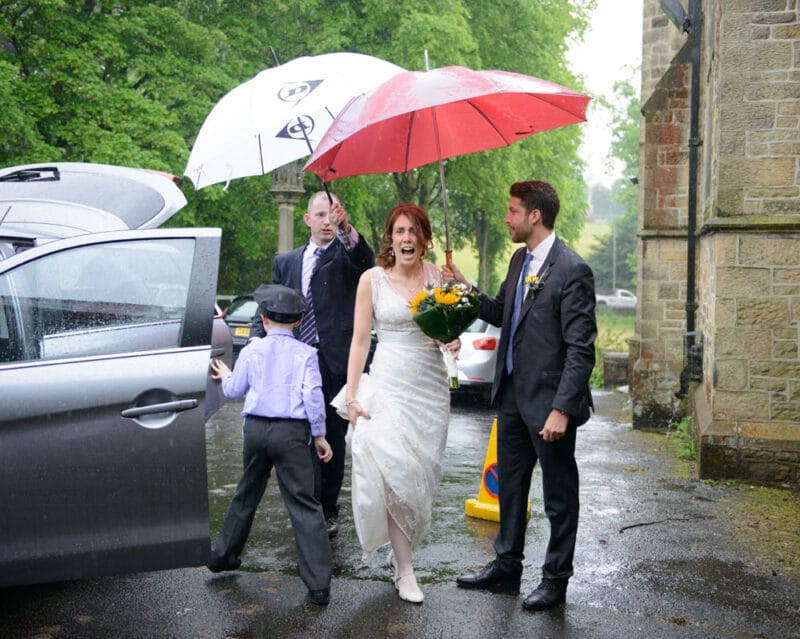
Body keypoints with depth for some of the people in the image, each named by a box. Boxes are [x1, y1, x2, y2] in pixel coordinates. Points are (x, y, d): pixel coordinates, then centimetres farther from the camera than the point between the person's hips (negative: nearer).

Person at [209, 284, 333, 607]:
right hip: (292, 432, -3)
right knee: (304, 504, -3)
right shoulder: (305, 353, 0)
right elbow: (313, 394, -7)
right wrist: (319, 435, 0)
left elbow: (235, 391, 16)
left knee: (246, 494, 23)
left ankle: (223, 555, 37)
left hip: (255, 428, 3)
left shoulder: (251, 351, 8)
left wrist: (226, 377, 38)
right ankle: (318, 584, -7)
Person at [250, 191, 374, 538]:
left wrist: (347, 229, -41)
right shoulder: (285, 262, 15)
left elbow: (365, 261, -21)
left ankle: (328, 510, 21)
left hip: (336, 363, -2)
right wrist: (257, 338, -6)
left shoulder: (346, 255, 3)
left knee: (333, 440, 7)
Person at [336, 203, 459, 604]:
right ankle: (404, 570, 3)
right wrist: (351, 395, -6)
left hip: (431, 386, 3)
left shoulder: (436, 275, 4)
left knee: (422, 475, 9)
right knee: (396, 474, -8)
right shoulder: (372, 279, -3)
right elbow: (359, 339, -2)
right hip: (389, 386, -3)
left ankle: (400, 551, 29)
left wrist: (454, 341, -9)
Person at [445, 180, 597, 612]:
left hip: (547, 401, -8)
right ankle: (506, 567, 35)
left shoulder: (571, 270, -19)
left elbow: (581, 349, -21)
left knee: (559, 495, 9)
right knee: (510, 484, 19)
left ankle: (555, 579, 25)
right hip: (512, 394, 9)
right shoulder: (519, 260, 8)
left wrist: (561, 409, -24)